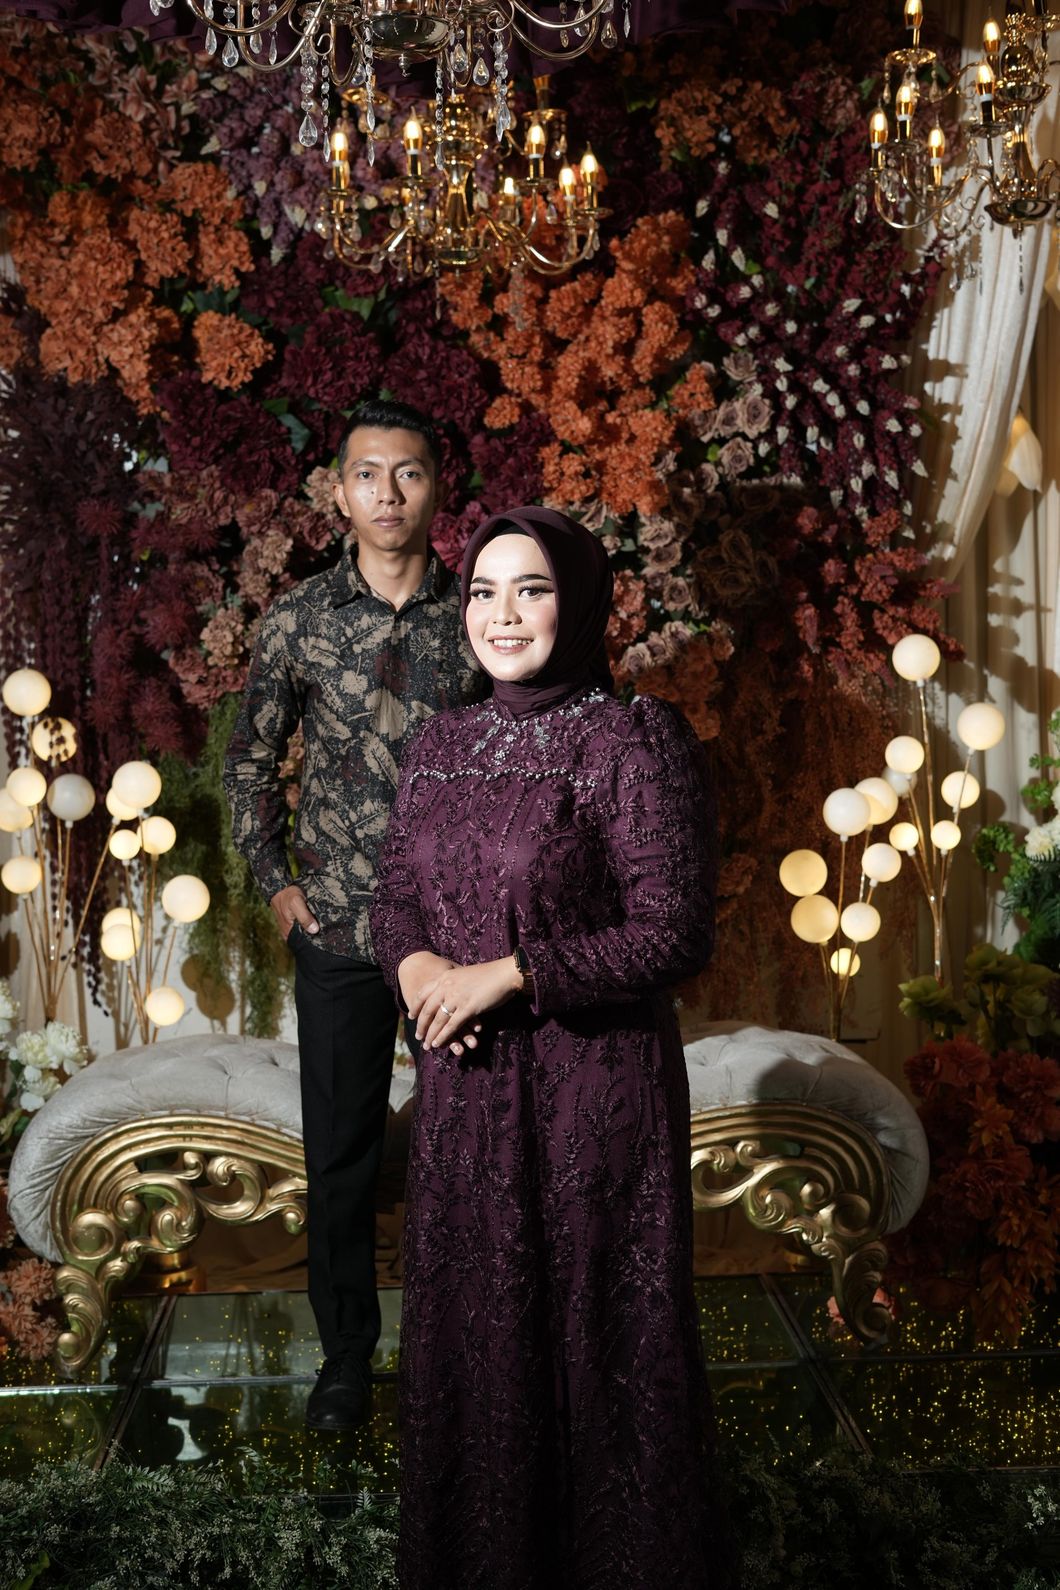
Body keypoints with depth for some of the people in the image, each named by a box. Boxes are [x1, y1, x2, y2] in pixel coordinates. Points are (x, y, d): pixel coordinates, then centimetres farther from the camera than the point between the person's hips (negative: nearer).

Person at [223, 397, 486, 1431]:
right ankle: (346, 1355, 27)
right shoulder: (299, 620, 0)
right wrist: (276, 882, 4)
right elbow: (249, 761, 11)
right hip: (339, 932, 1)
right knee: (340, 1154, 9)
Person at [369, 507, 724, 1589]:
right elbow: (394, 893, 13)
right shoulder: (441, 744, 8)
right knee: (470, 1320, 17)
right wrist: (417, 966, -9)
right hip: (464, 1084, 6)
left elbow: (674, 931, -16)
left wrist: (508, 973, -19)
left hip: (593, 1086, -6)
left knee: (592, 1327, 7)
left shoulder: (634, 743, -12)